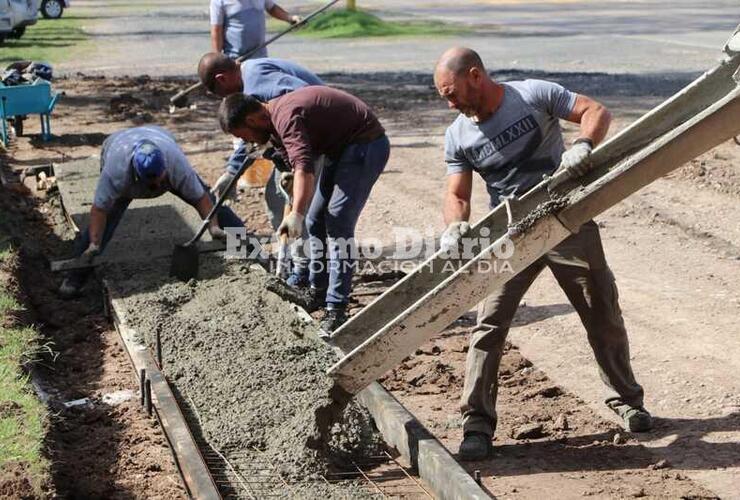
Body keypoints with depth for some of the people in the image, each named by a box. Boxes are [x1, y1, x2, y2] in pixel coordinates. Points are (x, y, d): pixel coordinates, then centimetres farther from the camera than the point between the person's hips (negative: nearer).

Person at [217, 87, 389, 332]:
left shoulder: (286, 117, -26)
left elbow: (304, 167, -40)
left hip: (366, 144, -10)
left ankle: (336, 307, -12)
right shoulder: (275, 122, 6)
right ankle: (318, 291, 26)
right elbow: (290, 165, 11)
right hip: (342, 146, 11)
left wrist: (296, 215, -50)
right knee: (316, 220, 13)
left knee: (338, 223, -15)